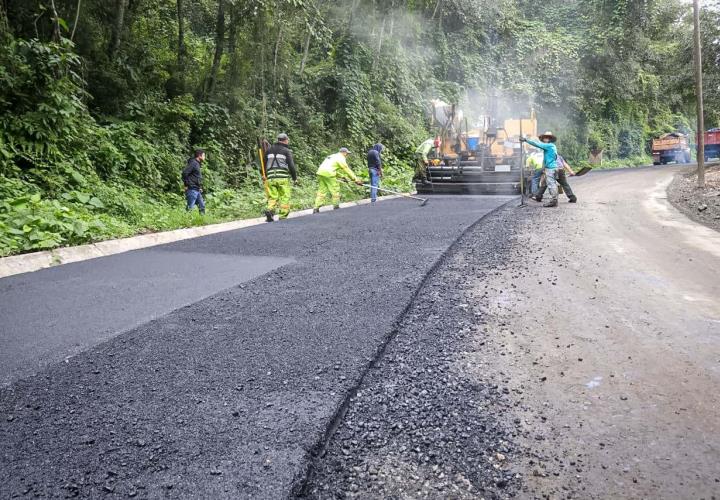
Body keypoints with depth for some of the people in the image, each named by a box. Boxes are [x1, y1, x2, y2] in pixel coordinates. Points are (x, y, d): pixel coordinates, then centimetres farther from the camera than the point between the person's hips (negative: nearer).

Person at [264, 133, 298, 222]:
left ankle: (270, 210, -18)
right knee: (285, 197, 2)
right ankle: (283, 215, -1)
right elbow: (291, 166, -3)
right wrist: (295, 178, 4)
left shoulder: (269, 150, 16)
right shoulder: (287, 151, 1)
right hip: (283, 178, -4)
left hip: (271, 178, 4)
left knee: (272, 197, 6)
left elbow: (264, 165, 18)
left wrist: (265, 176, 25)